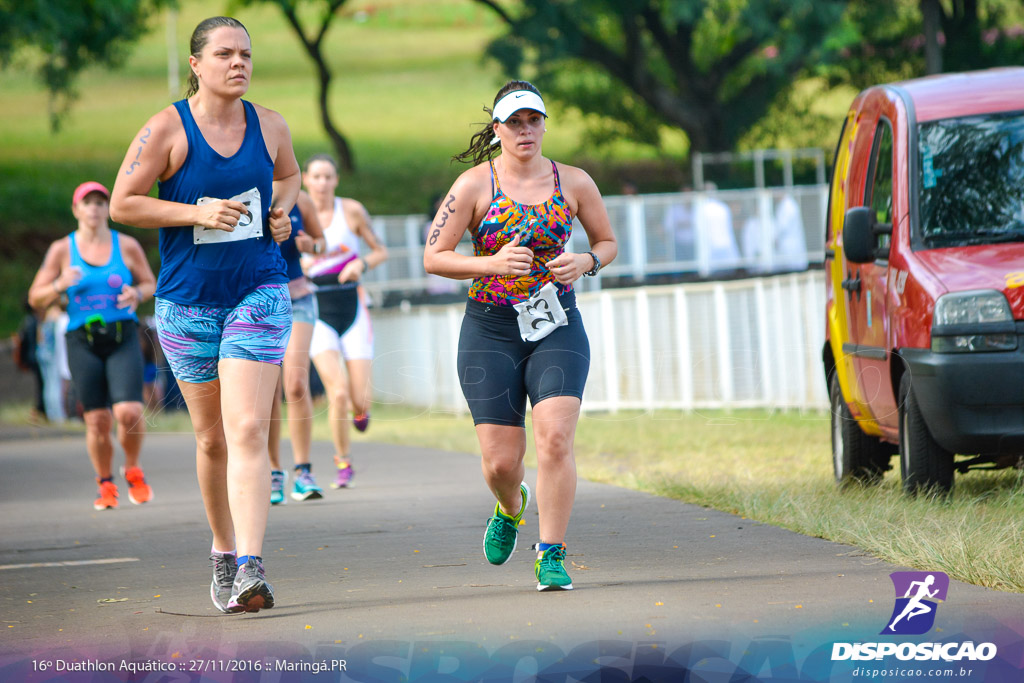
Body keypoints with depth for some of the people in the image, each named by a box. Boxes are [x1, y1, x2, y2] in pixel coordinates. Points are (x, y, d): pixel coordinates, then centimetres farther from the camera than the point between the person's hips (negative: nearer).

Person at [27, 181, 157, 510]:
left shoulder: (127, 246, 6)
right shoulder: (61, 250, 4)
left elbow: (150, 283, 16)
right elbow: (36, 298, 7)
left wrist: (137, 294, -7)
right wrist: (60, 287, -14)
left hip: (123, 339, 0)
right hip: (83, 343, 0)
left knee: (129, 412, -15)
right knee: (98, 420, -3)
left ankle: (132, 469, 12)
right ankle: (106, 485, 18)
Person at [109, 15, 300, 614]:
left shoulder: (268, 125, 3)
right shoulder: (167, 129, -7)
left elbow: (288, 173, 25)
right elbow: (122, 205, -7)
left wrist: (283, 210, 3)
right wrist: (197, 212, -17)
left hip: (258, 294, 0)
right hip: (188, 302, 0)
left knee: (248, 432, -15)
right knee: (212, 439, 10)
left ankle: (251, 568, -23)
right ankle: (224, 552, 32)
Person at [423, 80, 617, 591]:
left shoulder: (574, 183, 2)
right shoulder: (474, 185, -5)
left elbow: (607, 242, 15)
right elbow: (433, 257, -6)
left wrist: (586, 262, -8)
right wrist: (493, 263, -21)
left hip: (556, 328, 1)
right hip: (490, 333, -1)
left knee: (555, 437, -20)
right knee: (500, 461, -1)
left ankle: (551, 555, -12)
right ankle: (511, 507, 35)